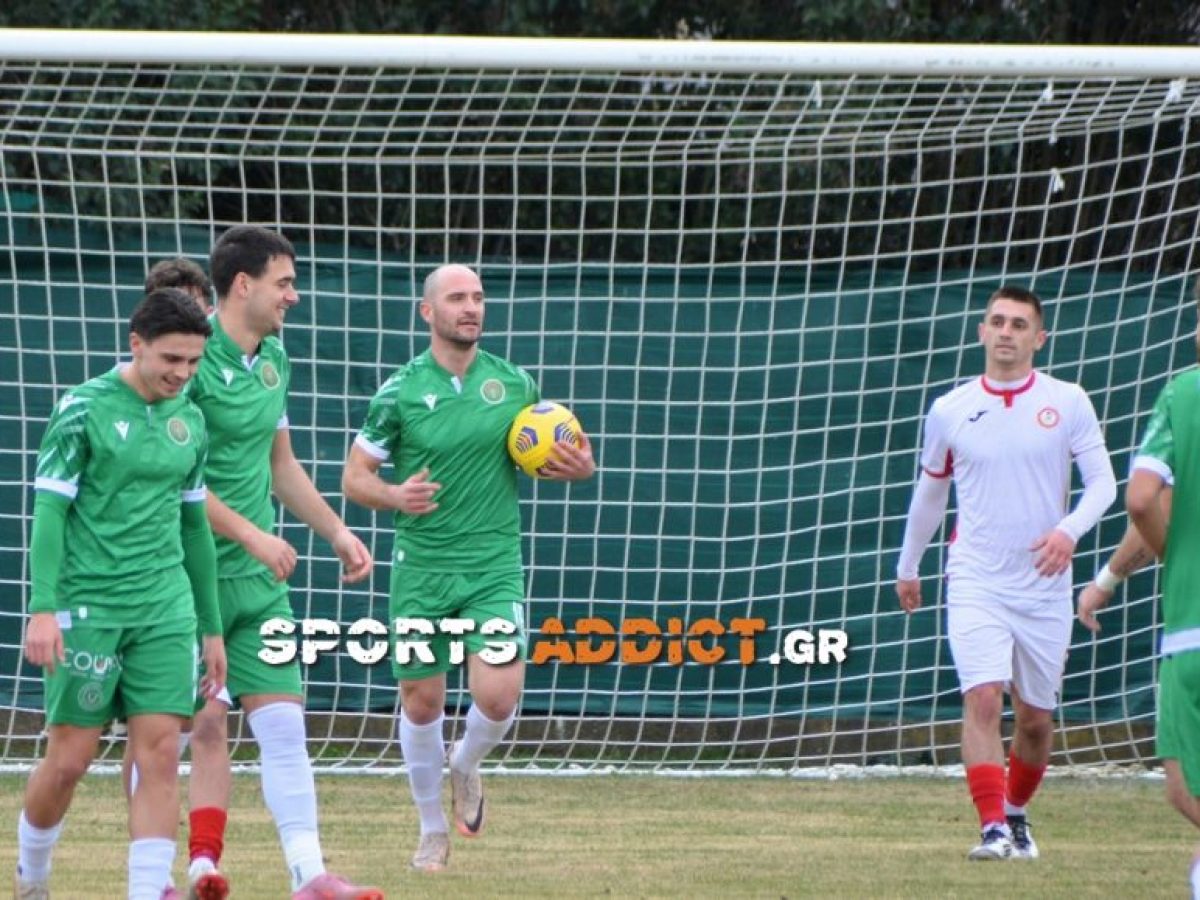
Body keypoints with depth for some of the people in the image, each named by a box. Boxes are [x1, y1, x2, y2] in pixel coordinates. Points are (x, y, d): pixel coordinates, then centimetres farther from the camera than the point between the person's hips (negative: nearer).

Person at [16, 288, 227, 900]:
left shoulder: (189, 421, 10)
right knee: (69, 761, 0)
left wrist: (211, 628, 19)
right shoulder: (85, 409, -6)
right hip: (88, 609, -4)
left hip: (164, 612, 4)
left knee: (159, 755, -6)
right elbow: (49, 511, -8)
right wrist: (43, 609, -17)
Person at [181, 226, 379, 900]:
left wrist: (337, 531, 19)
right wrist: (251, 534, -20)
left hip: (257, 578, 7)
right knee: (203, 725, -3)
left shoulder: (273, 359, 12)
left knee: (285, 726, 0)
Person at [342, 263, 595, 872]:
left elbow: (547, 453, 16)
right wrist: (394, 495, -22)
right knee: (421, 703, 6)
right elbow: (354, 477, -1)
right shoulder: (401, 392, -4)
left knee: (499, 696, -15)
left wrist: (580, 468, -7)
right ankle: (433, 829, 27)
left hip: (494, 567, 1)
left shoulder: (513, 383, 2)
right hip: (421, 568, 0)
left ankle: (467, 765, 20)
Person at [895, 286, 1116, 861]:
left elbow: (1102, 481, -2)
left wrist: (1069, 530, -21)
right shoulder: (949, 411, 5)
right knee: (983, 699, -19)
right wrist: (907, 566, 26)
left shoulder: (1067, 403, 1)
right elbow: (930, 490, 18)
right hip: (976, 582, -1)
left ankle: (1016, 814, 33)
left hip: (1045, 587, 1)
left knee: (1036, 717, 9)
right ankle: (993, 829, -23)